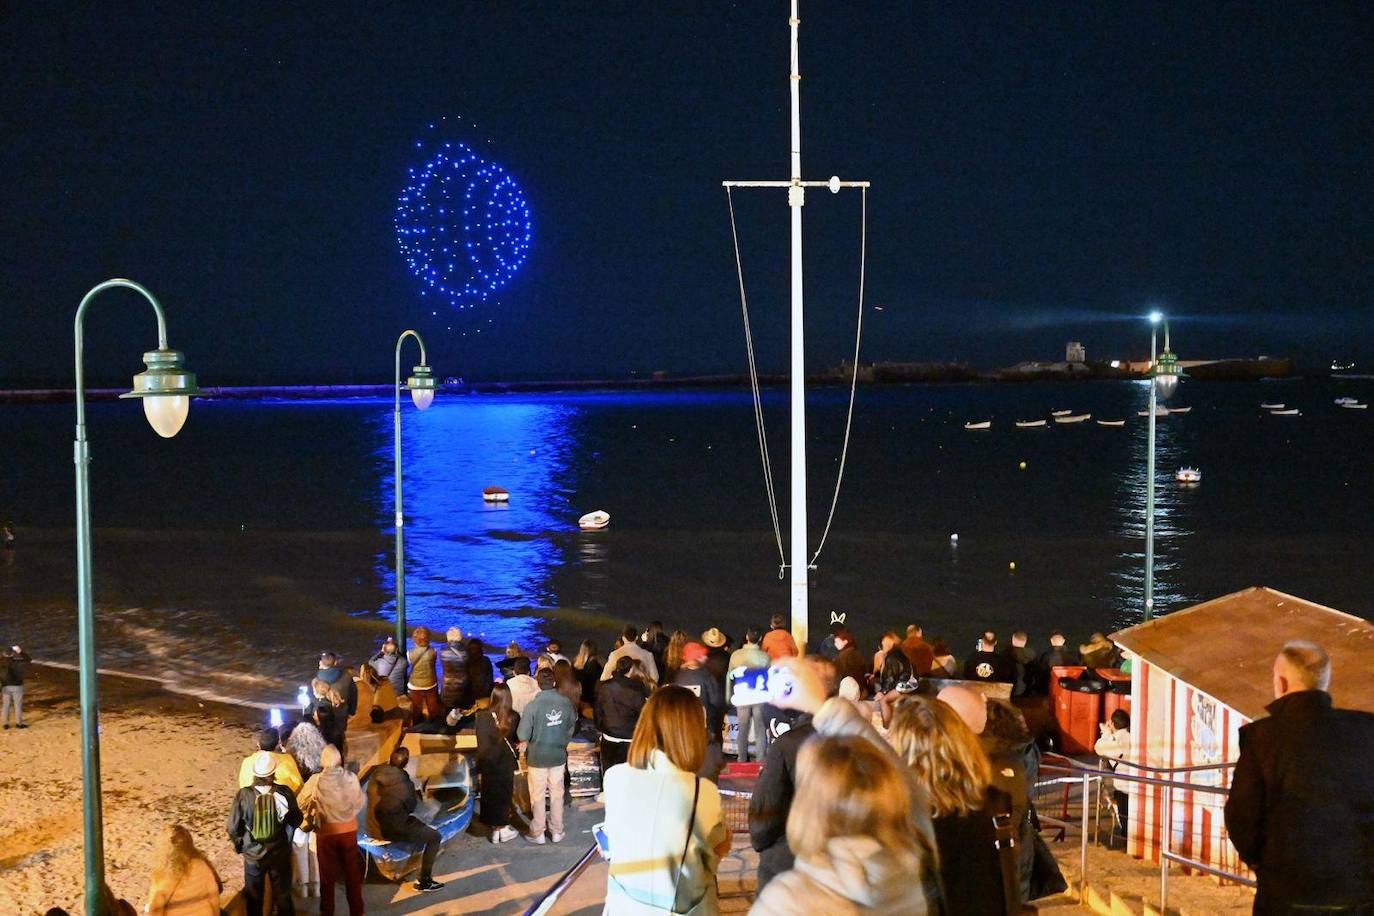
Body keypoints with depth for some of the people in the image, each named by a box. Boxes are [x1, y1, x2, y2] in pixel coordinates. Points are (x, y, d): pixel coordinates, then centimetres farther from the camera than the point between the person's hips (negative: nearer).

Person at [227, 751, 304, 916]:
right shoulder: (284, 793, -17)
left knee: (254, 898, 19)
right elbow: (296, 822, -4)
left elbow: (233, 828, -9)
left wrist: (239, 845, 10)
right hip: (280, 853, 0)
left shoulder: (243, 795, -18)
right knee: (282, 896, 19)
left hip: (253, 855, 0)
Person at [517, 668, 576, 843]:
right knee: (557, 793, 16)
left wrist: (528, 743, 6)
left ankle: (537, 833, 20)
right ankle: (557, 832, 24)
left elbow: (523, 735, -17)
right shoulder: (565, 703, -10)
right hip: (559, 755, 3)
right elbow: (571, 727, 5)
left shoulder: (533, 705, -21)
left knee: (538, 795, 11)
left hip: (537, 756, -3)